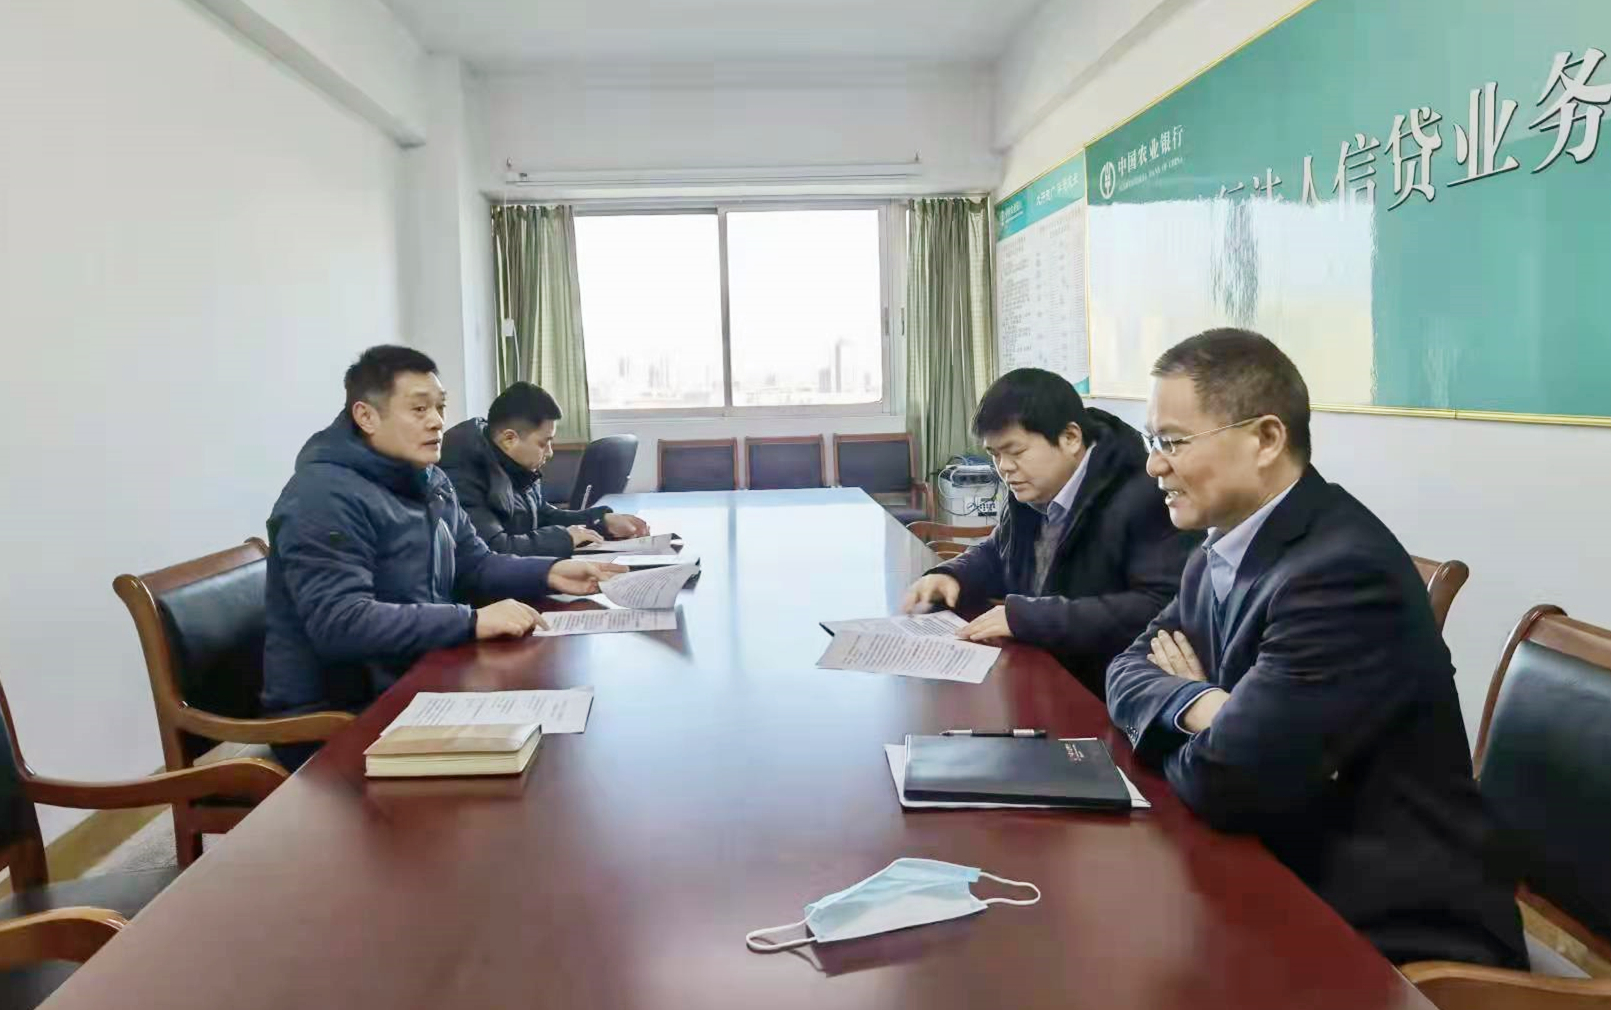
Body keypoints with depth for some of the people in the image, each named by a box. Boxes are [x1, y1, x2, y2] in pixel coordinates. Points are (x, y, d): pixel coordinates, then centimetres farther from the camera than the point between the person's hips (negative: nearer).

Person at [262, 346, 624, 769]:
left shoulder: (430, 482, 11)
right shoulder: (326, 496, -19)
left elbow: (473, 565, 17)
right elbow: (339, 623, -29)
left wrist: (548, 573, -2)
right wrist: (472, 621, -34)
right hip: (336, 719, -8)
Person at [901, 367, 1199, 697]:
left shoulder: (1145, 500, -19)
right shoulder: (1032, 494, 7)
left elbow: (1165, 610, -29)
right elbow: (997, 555, 25)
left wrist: (1029, 616, -29)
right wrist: (950, 577, 2)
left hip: (1104, 702, -7)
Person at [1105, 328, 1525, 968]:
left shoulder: (1345, 569, -26)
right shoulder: (1224, 549, 1)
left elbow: (1223, 781, -28)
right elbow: (1130, 669, 7)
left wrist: (1172, 726, -5)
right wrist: (1196, 705, -15)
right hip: (1286, 879, 7)